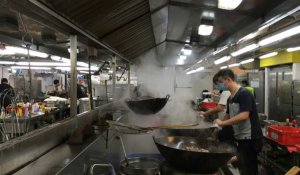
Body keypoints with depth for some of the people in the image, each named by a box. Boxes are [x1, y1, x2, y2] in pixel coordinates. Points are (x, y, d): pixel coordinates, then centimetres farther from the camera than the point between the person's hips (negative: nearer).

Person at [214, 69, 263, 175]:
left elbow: (244, 116, -27)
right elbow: (228, 116, 17)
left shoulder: (244, 94, -17)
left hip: (250, 138, -8)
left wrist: (222, 123, -22)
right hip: (240, 138, 8)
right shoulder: (230, 98, 9)